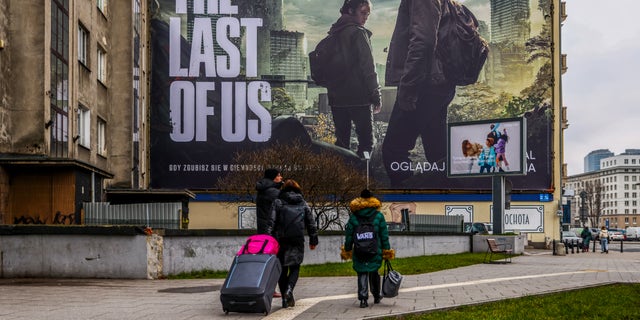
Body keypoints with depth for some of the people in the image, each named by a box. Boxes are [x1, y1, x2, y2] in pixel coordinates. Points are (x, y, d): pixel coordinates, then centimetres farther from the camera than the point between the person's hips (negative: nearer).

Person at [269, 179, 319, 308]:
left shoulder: (278, 202, 4)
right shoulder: (303, 204, 11)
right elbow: (311, 223, 12)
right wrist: (313, 240, 19)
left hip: (281, 239, -1)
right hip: (298, 240, 1)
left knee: (282, 269, 8)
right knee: (295, 267, 8)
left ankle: (285, 299, 7)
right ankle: (289, 289, -18)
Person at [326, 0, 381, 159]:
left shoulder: (333, 35, 15)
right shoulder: (358, 32, -7)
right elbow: (368, 67, -12)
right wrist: (376, 96, -8)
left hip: (336, 98, 7)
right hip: (358, 98, -7)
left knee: (342, 141, 10)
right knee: (366, 141, -4)